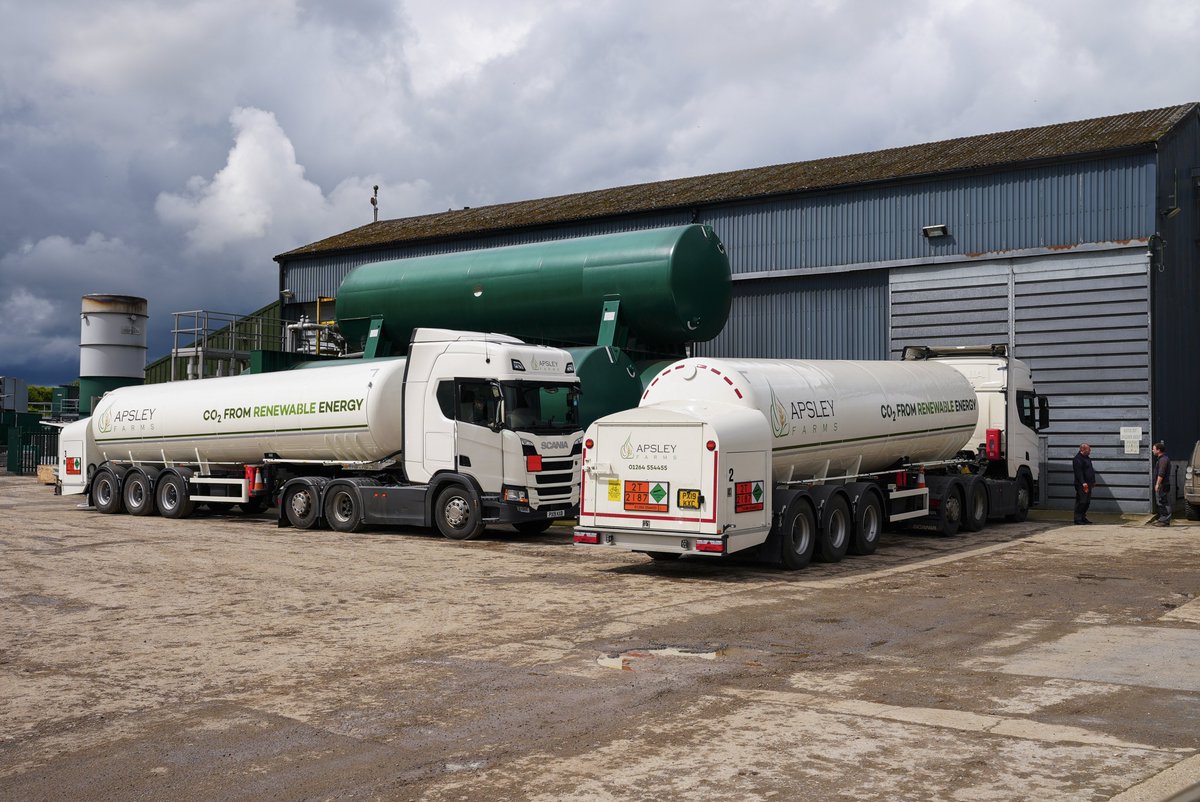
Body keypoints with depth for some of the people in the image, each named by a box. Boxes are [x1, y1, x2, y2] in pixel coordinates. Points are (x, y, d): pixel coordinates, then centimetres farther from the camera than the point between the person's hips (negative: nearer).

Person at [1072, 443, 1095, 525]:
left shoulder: (1087, 458, 18)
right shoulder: (1078, 459, -14)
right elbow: (1079, 472, -22)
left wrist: (1093, 481, 25)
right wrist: (1083, 483, -28)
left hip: (1088, 484, 10)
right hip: (1081, 485, -10)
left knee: (1087, 502, 13)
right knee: (1081, 502, -9)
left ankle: (1083, 518, 20)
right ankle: (1078, 519, -6)